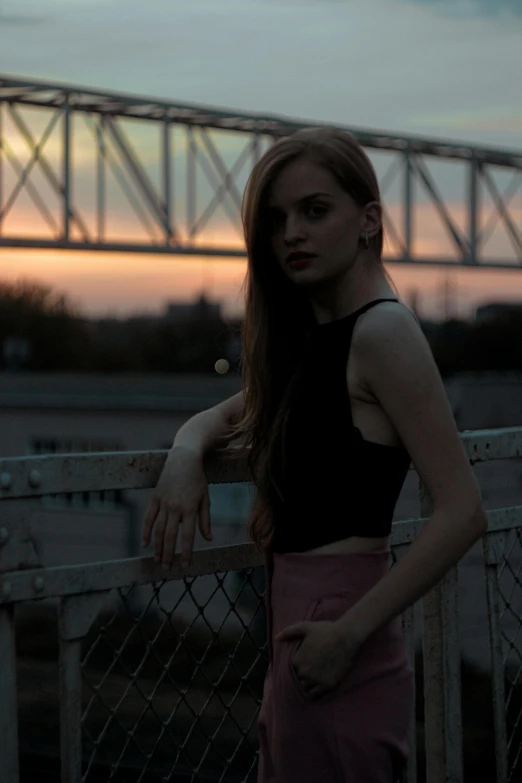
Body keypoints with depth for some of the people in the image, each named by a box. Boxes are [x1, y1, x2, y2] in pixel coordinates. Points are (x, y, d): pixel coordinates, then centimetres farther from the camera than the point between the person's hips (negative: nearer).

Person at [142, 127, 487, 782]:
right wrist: (186, 455, -1)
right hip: (293, 634, 9)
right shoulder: (311, 336, 11)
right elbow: (221, 418, 24)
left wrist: (350, 631, -22)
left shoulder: (383, 330, -15)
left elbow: (462, 511, -21)